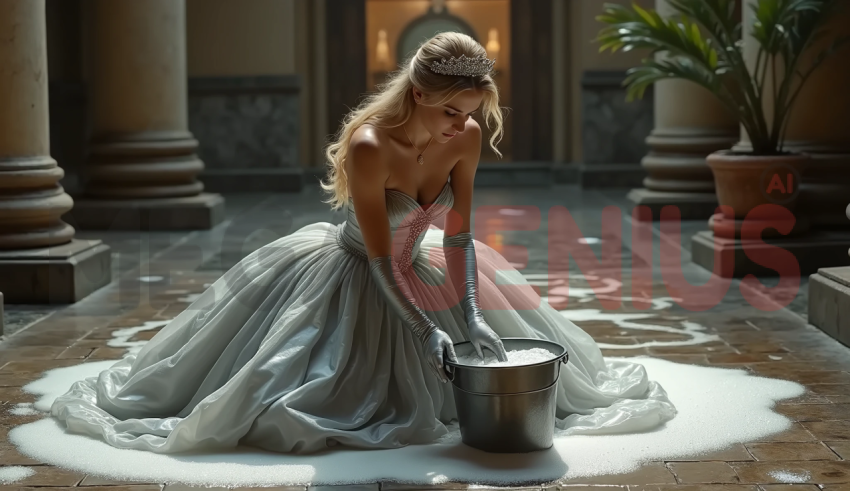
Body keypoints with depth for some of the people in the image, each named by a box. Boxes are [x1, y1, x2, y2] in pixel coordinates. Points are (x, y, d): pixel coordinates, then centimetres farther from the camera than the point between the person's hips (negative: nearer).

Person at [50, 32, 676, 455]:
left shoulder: (466, 139, -18)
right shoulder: (368, 147, -35)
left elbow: (458, 236, -12)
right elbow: (379, 259, -29)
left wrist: (469, 316, -22)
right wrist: (426, 330, -31)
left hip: (416, 269, 5)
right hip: (350, 276, -5)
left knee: (493, 359, 14)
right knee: (294, 391, -2)